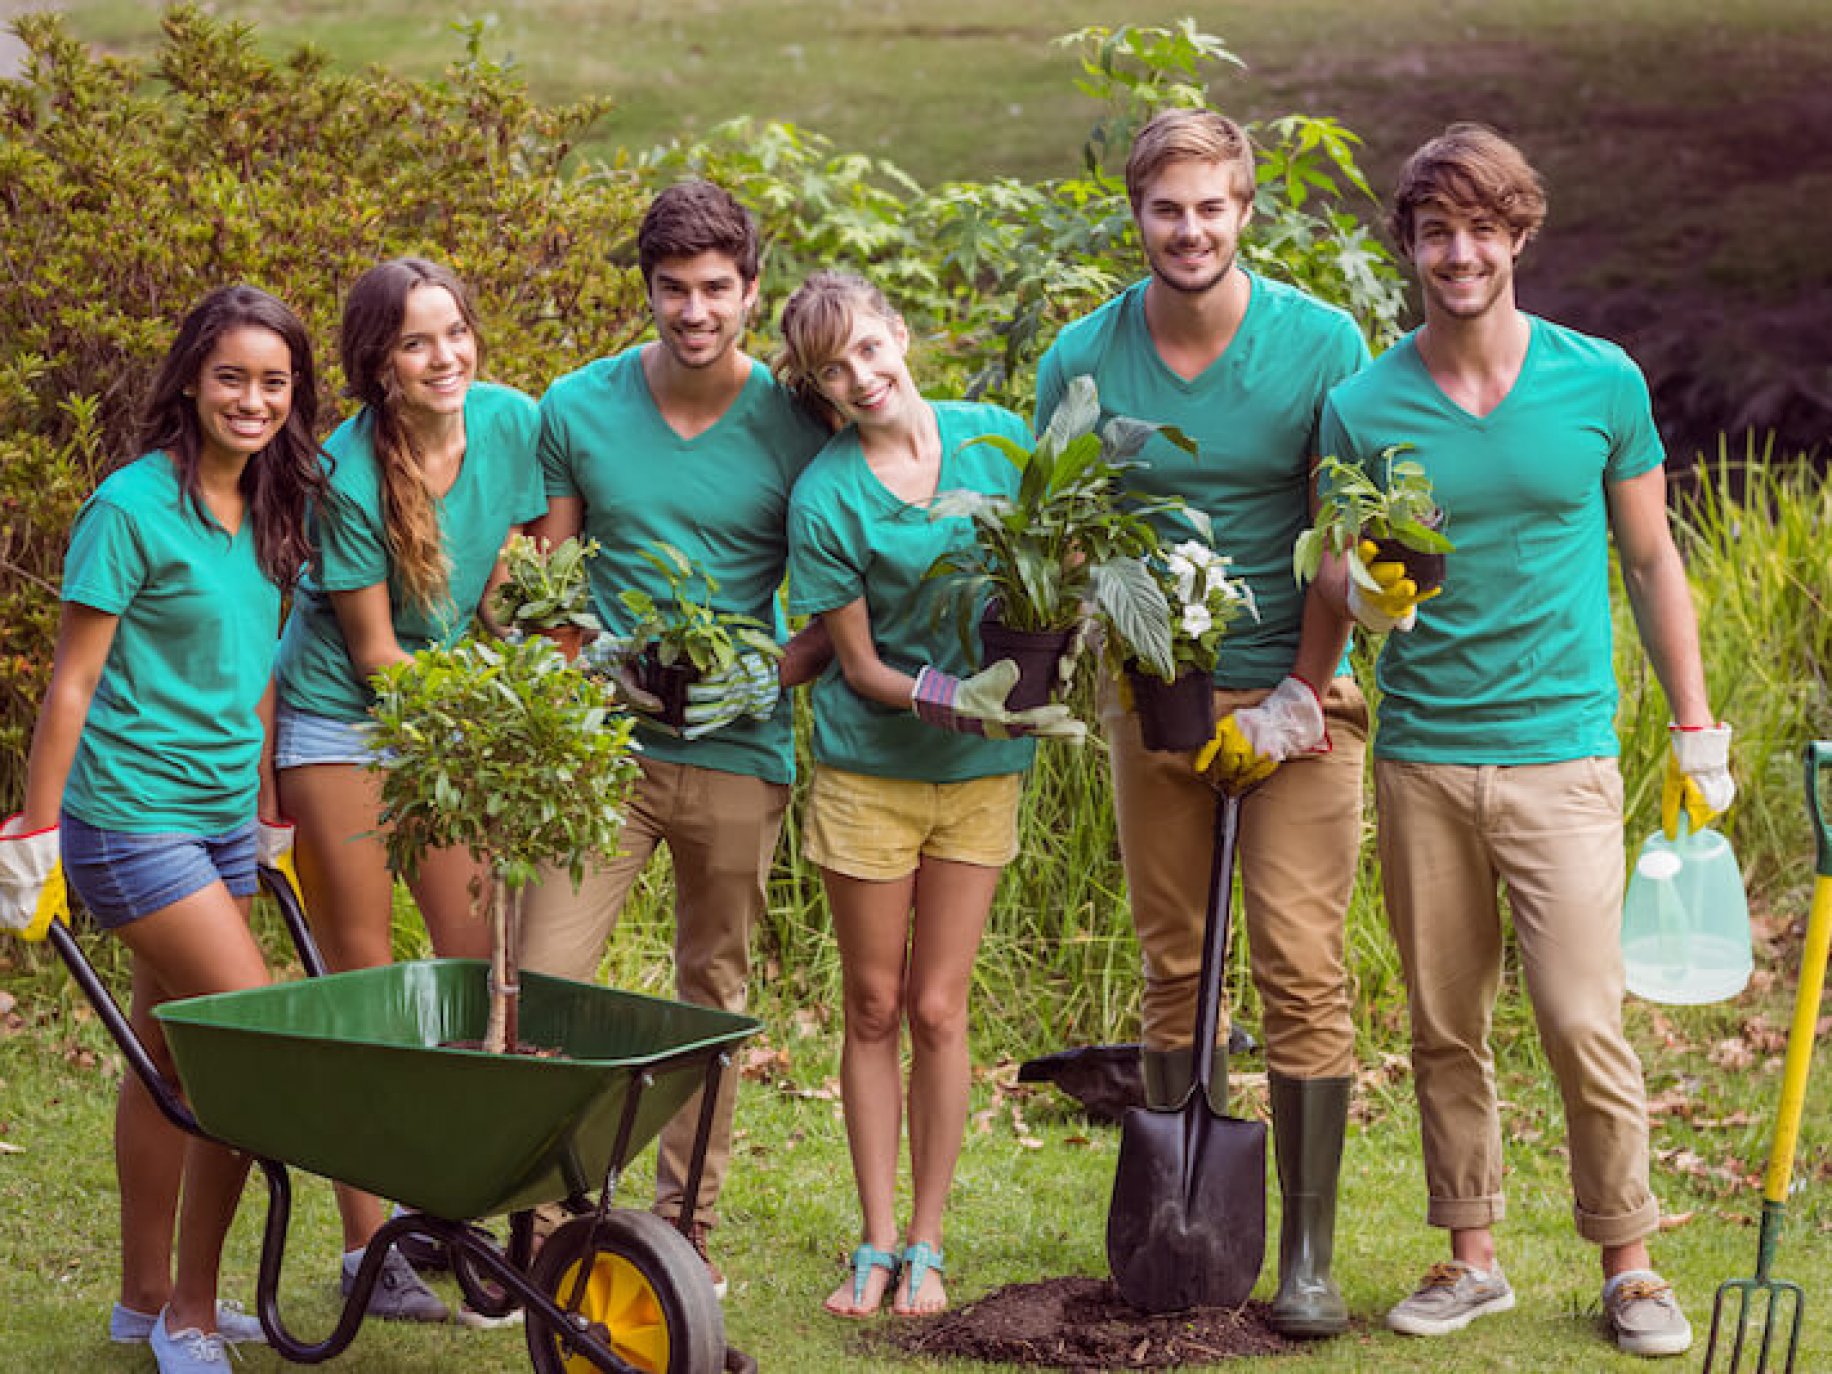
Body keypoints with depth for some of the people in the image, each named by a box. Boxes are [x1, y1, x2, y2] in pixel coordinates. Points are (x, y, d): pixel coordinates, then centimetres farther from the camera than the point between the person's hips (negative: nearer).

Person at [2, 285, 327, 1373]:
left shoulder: (267, 511, 9)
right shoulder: (134, 507, -13)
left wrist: (268, 812, 21)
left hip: (220, 820, 7)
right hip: (132, 820, -7)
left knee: (174, 1058, 13)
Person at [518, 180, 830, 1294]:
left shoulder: (794, 426, -4)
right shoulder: (578, 408, 0)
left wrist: (768, 673, -14)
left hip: (739, 751, 0)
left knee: (714, 996, 11)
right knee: (546, 981, -8)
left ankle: (686, 1227, 23)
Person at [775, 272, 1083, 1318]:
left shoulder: (998, 440, -4)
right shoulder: (825, 497, -12)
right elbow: (861, 664, -9)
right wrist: (954, 702, -24)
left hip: (981, 772, 2)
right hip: (868, 768, -1)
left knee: (937, 1009, 3)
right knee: (874, 1008, 6)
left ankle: (927, 1245, 13)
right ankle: (876, 1245, 15)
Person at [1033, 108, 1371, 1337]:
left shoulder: (1323, 344, -8)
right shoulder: (1084, 359, -2)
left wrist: (1299, 694, -8)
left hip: (1296, 694, -2)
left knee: (1303, 971, -6)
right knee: (1174, 969, 8)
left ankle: (1310, 1252, -2)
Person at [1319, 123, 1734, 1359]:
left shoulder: (1601, 383, 1)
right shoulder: (1363, 408, 2)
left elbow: (1650, 559, 9)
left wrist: (1698, 728, 8)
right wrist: (1370, 596, -15)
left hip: (1560, 752, -2)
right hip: (1421, 758, 2)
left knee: (1583, 1021, -7)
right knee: (1444, 1027, 8)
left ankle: (1630, 1262, 7)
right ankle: (1472, 1255, 20)